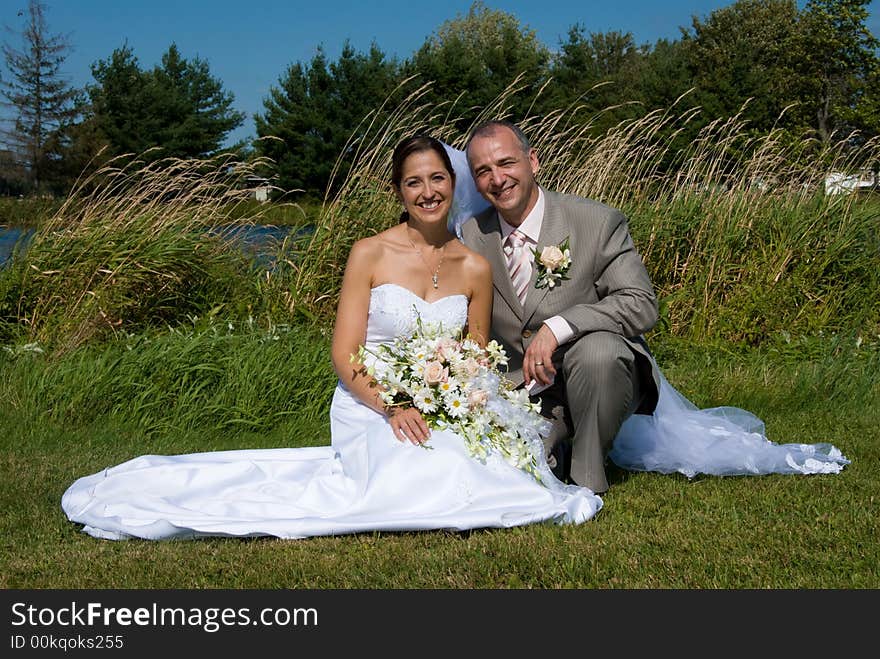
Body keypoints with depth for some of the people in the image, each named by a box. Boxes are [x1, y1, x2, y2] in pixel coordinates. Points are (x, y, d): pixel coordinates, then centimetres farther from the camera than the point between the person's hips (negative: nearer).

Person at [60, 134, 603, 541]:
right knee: (412, 478, -35)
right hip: (370, 406, -4)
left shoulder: (475, 268, 5)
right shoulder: (370, 254, -4)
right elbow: (345, 354, -6)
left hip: (443, 413, 4)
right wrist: (393, 406, -23)